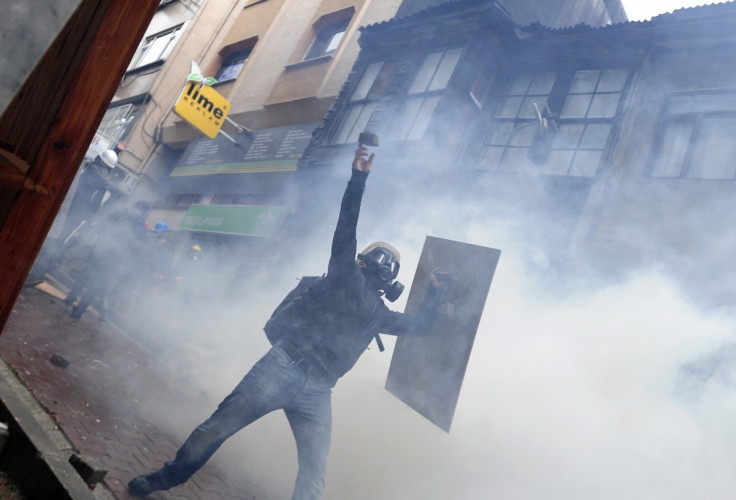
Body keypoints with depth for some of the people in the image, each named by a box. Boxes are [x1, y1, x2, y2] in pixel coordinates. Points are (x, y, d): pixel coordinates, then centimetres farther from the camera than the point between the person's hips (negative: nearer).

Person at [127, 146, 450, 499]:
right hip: (283, 368, -4)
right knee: (215, 429, 3)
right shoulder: (346, 275, 8)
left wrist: (436, 291, 27)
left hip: (317, 394, 5)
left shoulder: (379, 314, 22)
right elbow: (345, 229, -4)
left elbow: (420, 326, 31)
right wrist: (359, 178, -13)